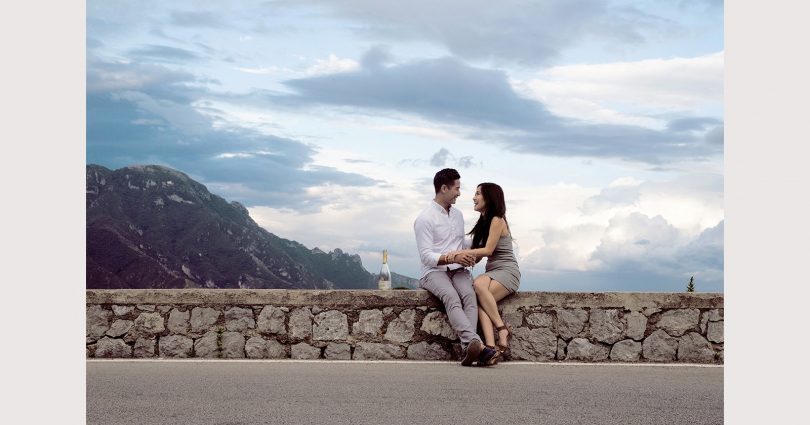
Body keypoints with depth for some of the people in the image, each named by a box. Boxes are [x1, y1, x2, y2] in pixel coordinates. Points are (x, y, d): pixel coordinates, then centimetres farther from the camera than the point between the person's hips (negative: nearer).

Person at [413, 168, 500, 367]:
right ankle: (477, 345, -56)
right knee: (451, 297, -37)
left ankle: (468, 349, -48)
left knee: (469, 294, -30)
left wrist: (467, 257, 8)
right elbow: (426, 256, -10)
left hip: (458, 270, 5)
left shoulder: (458, 215, 20)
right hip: (434, 272, -5)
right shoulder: (424, 219, -2)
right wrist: (452, 258, -23)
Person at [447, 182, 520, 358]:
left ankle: (502, 330, -27)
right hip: (492, 272, 7)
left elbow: (488, 250, -14)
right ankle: (491, 346, -41)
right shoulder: (484, 222, 22)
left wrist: (461, 252, -18)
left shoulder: (497, 220, -4)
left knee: (479, 286, -35)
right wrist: (460, 256, -4)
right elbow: (477, 257, 15)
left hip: (507, 272, -7)